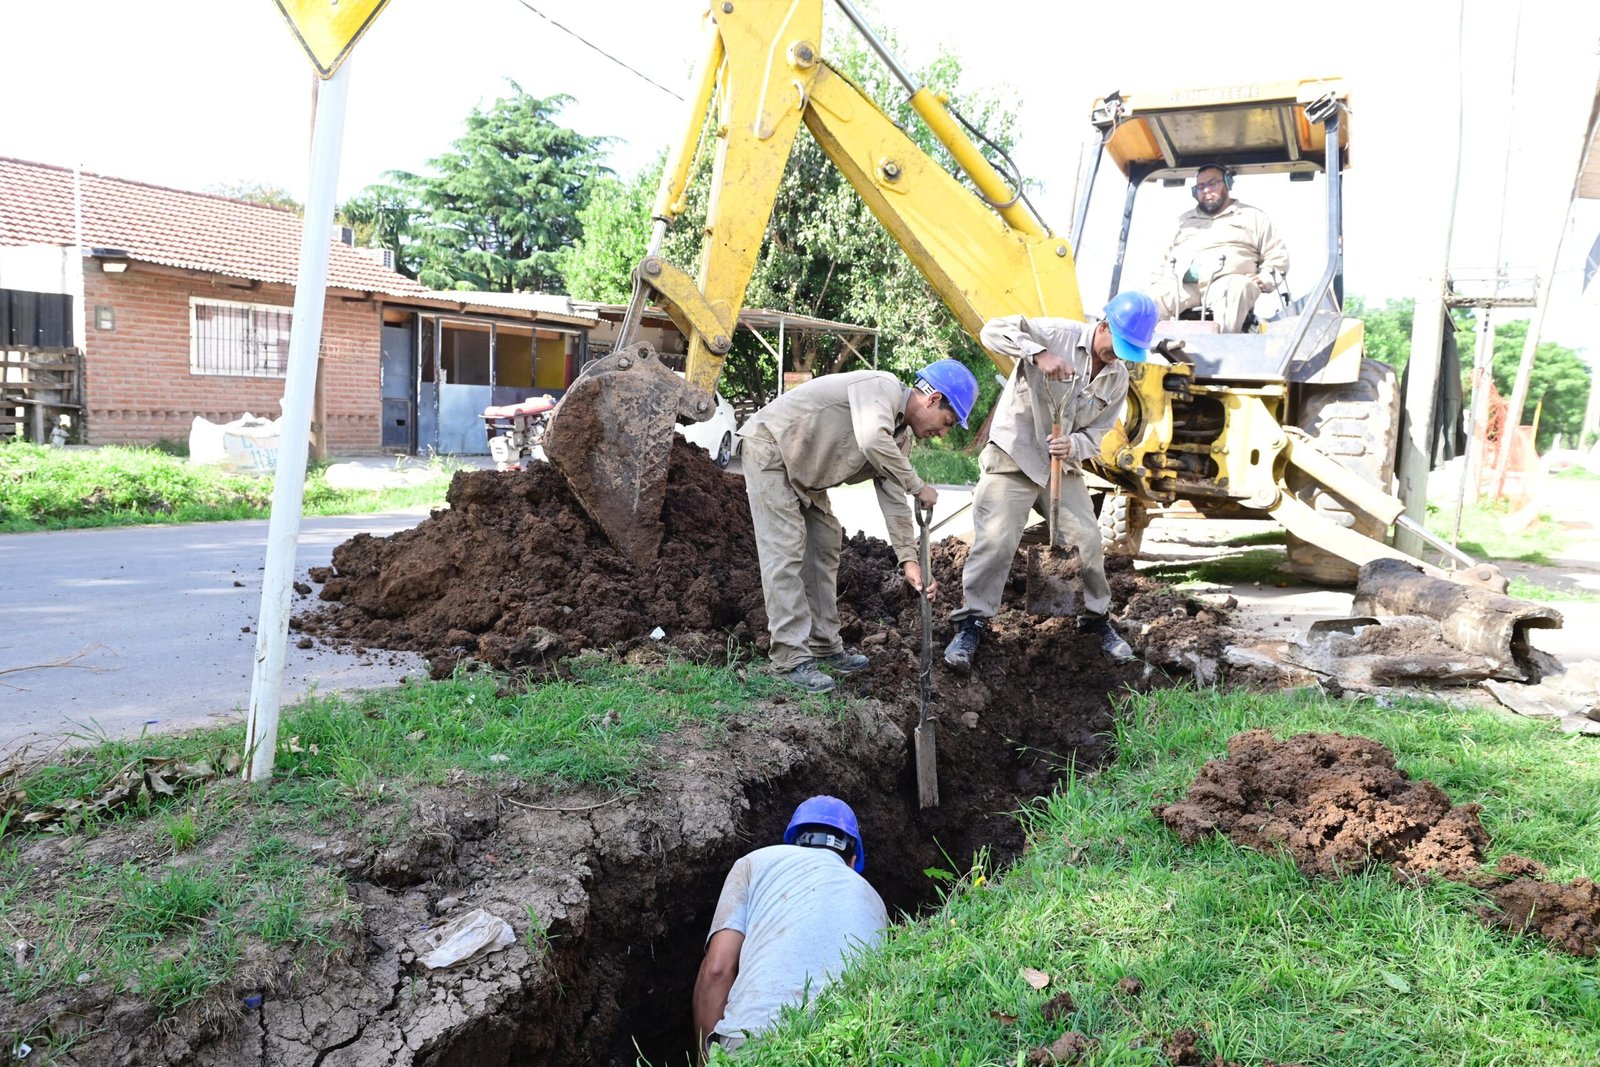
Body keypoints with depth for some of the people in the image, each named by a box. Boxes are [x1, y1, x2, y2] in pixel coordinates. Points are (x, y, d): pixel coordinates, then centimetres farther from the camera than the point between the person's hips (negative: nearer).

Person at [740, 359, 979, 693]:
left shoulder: (900, 436, 3)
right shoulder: (881, 386, -25)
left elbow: (893, 497, 3)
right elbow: (873, 441, -44)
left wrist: (909, 559, -6)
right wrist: (919, 486, -32)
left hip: (803, 469, 10)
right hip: (770, 448, -10)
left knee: (824, 546, 11)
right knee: (786, 552, -13)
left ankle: (824, 646, 19)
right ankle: (791, 659, -10)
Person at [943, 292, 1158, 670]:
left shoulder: (1118, 378, 4)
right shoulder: (1058, 334, -13)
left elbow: (1096, 433, 5)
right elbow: (993, 330, -23)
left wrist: (1073, 446, -18)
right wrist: (1039, 354, -36)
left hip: (1063, 467, 6)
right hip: (1012, 457, -5)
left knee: (1087, 540, 3)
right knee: (996, 540, -14)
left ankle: (1096, 618, 23)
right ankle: (971, 623, -3)